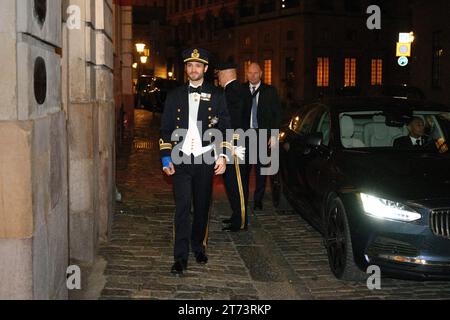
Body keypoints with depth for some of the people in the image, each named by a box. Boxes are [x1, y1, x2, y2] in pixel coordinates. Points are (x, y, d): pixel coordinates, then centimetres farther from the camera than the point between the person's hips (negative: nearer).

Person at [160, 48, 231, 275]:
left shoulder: (216, 96, 6)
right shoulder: (175, 96, 9)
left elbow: (225, 127, 6)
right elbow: (166, 128, 10)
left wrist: (222, 156, -3)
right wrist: (166, 158, 2)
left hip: (205, 160, 0)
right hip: (181, 160, 0)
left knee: (202, 207, 9)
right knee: (182, 208, -6)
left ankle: (199, 247, 28)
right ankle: (180, 258, -3)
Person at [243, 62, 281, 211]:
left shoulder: (270, 91, 3)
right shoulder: (241, 90, 5)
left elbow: (277, 114, 4)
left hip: (263, 136, 0)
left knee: (261, 170, 5)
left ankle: (258, 201, 15)